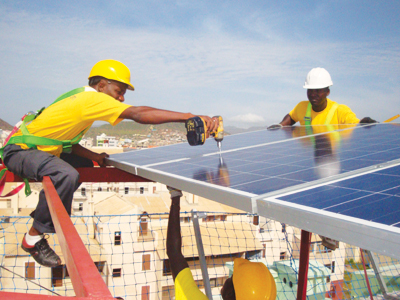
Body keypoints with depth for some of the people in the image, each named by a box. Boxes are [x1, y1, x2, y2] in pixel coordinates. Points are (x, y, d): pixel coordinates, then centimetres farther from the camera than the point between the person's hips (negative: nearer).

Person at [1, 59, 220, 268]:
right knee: (66, 175, -35)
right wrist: (192, 117, -40)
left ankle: (42, 216, 28)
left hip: (40, 149, 10)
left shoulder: (81, 98, 8)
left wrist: (93, 156, -4)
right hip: (19, 150, -10)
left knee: (84, 165, 23)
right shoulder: (93, 98, -22)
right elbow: (139, 114, -36)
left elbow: (62, 138, 9)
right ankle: (34, 238, -14)